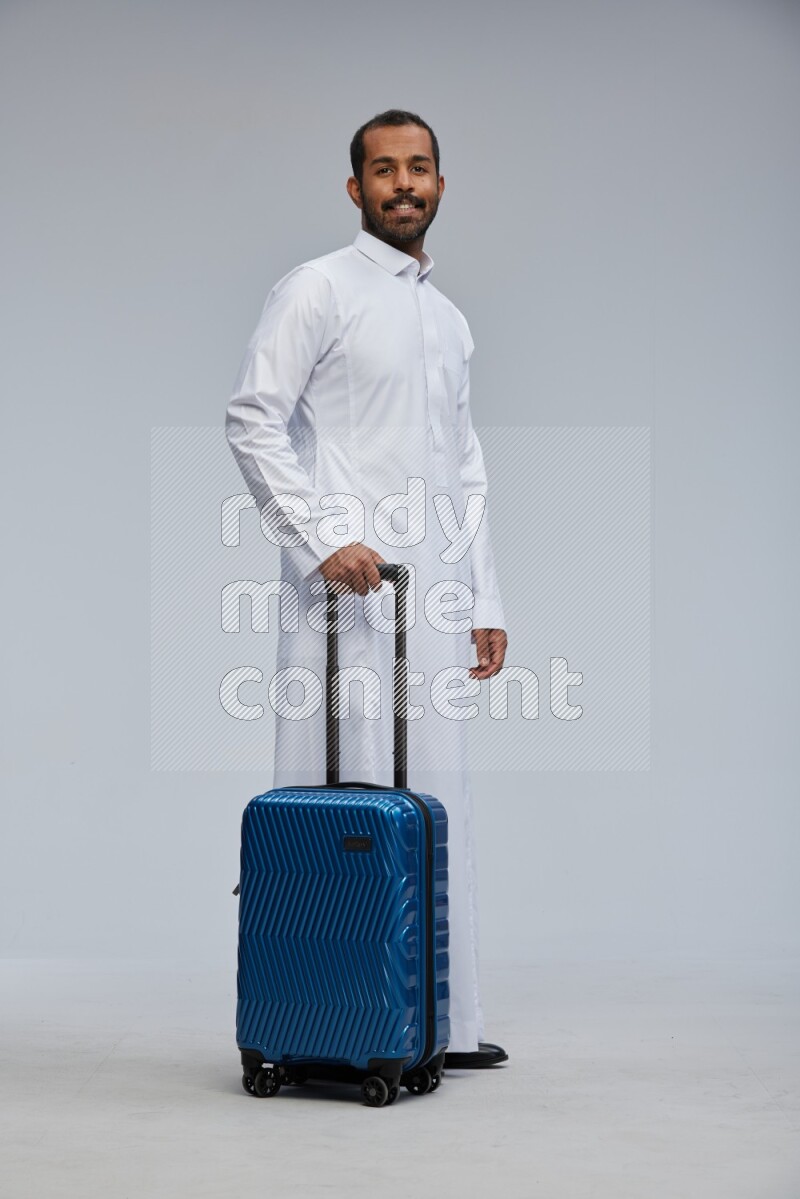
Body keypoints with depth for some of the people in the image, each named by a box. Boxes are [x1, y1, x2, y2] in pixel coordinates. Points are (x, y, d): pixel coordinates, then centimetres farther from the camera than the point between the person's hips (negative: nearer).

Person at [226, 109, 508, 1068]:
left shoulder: (451, 319, 22)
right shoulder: (317, 289, 0)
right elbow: (253, 420, -9)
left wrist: (485, 601, 16)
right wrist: (324, 540, -18)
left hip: (432, 599, 7)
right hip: (346, 592, -7)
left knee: (435, 804, 8)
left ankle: (438, 1022, 17)